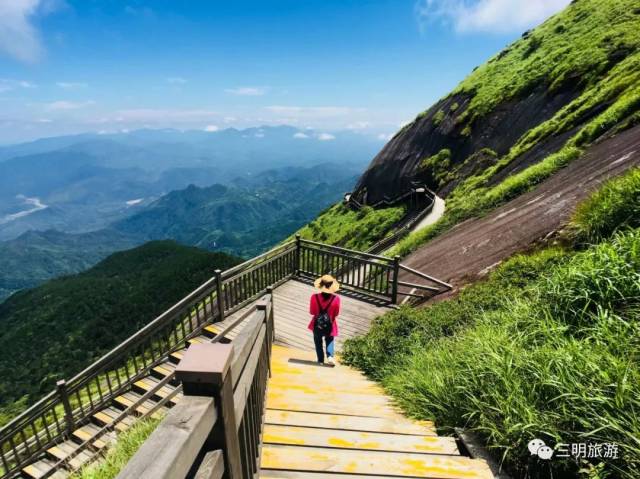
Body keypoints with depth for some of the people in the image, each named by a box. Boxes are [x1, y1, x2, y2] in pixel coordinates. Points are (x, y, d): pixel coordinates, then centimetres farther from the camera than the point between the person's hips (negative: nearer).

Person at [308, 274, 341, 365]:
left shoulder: (315, 297, -18)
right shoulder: (336, 298, -18)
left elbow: (312, 312, -7)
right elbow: (336, 313, -6)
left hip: (317, 324, 0)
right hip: (330, 324, 1)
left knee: (318, 342, 21)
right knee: (329, 341, 24)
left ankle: (321, 360, 21)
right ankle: (330, 356, 5)